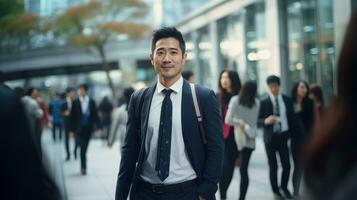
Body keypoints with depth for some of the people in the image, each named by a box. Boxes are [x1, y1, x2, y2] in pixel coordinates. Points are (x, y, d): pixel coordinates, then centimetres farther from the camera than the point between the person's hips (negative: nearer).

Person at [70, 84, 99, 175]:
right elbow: (72, 116, 0)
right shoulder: (75, 102, 0)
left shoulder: (91, 102, 4)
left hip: (88, 128, 2)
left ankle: (83, 167, 22)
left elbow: (95, 115, 5)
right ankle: (83, 167, -5)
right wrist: (72, 130, -3)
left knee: (84, 148, 9)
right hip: (79, 129, -2)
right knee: (82, 148, -7)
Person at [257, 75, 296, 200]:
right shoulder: (264, 103, -2)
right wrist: (266, 121, -25)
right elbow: (258, 121, -5)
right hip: (271, 137, -2)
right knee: (273, 166, 4)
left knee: (287, 165, 0)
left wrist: (292, 134, 4)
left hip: (283, 136, 2)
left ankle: (284, 187, 24)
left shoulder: (287, 100, 6)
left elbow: (291, 118, 10)